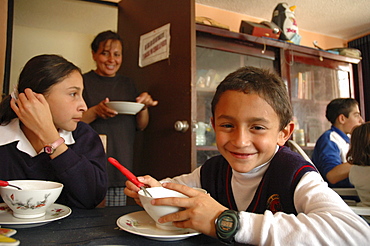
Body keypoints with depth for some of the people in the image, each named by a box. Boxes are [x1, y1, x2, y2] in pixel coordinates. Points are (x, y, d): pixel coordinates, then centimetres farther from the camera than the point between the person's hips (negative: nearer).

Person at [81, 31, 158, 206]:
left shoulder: (127, 84, 14)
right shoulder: (83, 81, 1)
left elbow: (141, 126, 14)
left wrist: (144, 107, -5)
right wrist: (95, 111, -20)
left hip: (121, 168, 3)